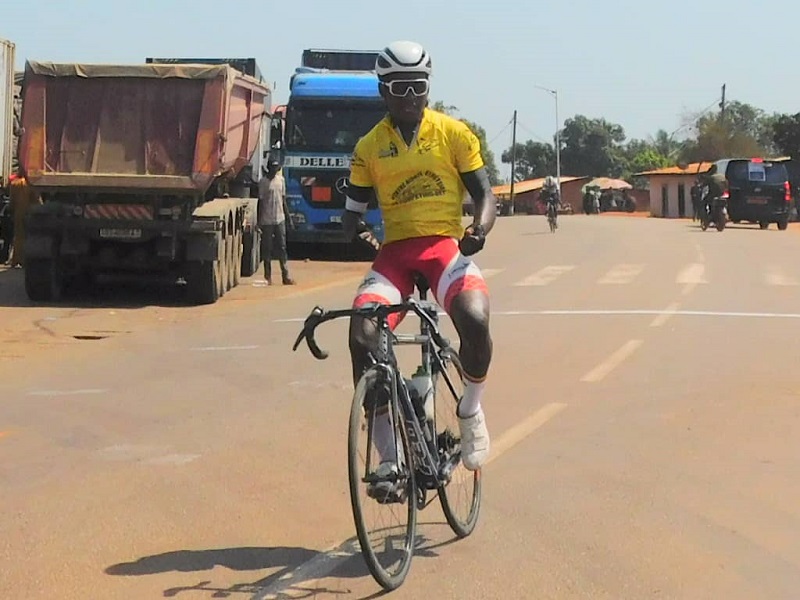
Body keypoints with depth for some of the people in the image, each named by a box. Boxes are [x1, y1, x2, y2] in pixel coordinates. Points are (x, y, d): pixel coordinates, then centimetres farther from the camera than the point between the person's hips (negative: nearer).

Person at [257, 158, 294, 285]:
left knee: (282, 247, 3)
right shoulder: (263, 182, -7)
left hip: (280, 219, 4)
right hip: (267, 221, -4)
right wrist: (259, 221, -8)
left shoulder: (281, 179, 7)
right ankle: (268, 276, 10)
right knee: (267, 248, 3)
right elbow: (260, 202, -5)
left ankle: (286, 276, 3)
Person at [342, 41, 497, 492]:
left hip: (446, 245, -2)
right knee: (363, 336, -25)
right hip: (395, 251, 2)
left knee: (475, 320, -33)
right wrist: (359, 232, -12)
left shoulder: (454, 133, 4)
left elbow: (484, 192, 4)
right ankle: (389, 455, -13)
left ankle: (471, 410, 0)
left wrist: (481, 227, -19)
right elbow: (353, 210, 12)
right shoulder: (369, 147, 8)